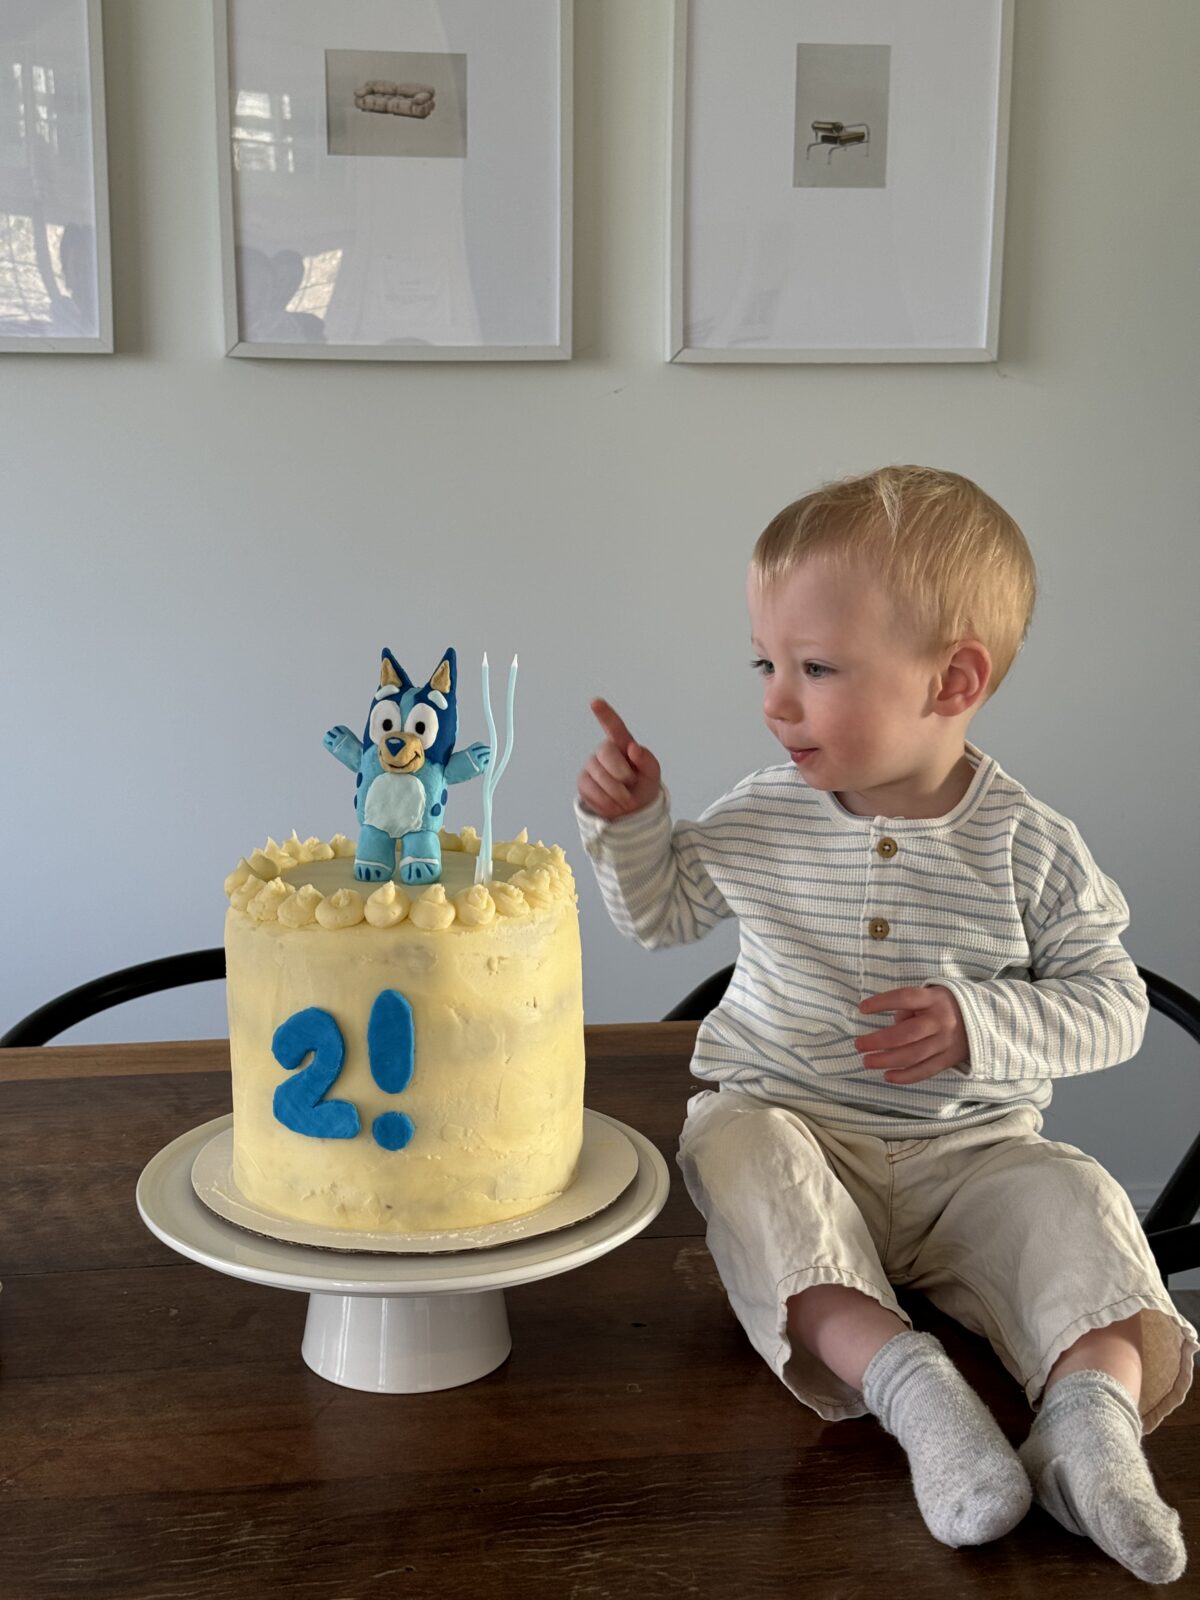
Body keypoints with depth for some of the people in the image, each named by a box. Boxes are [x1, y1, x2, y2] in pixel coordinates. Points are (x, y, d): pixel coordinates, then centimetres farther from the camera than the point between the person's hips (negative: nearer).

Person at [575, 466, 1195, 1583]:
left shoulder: (1028, 848, -9)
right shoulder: (758, 821, -2)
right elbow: (661, 913, 14)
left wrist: (979, 1026, -23)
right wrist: (628, 821, -5)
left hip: (969, 1156, -1)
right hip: (791, 1124, 1)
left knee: (1073, 1201, -25)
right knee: (735, 1147, -30)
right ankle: (897, 1371, -38)